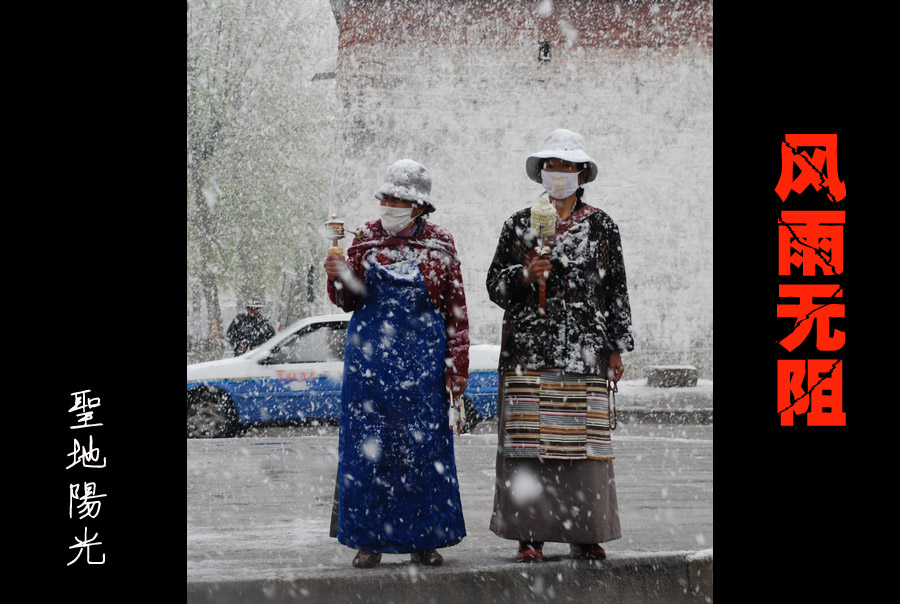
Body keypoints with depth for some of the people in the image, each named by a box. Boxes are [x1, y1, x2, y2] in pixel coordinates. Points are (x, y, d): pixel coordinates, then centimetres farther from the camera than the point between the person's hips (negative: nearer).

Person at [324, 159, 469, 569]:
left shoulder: (440, 245, 3)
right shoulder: (367, 240, 7)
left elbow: (456, 311, 3)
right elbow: (350, 301, 6)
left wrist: (457, 365, -2)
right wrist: (339, 277, -15)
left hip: (422, 359, -1)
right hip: (370, 357, 1)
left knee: (423, 445, 0)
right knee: (367, 445, 0)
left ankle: (425, 539, 10)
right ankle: (368, 539, 8)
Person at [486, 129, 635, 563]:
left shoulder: (600, 226, 10)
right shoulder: (519, 224, 10)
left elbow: (616, 290, 11)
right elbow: (495, 284, 10)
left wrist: (617, 348, 7)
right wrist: (524, 275, -10)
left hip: (584, 348, 0)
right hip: (528, 351, 0)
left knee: (583, 440, -1)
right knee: (526, 439, -4)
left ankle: (586, 534, 7)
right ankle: (529, 535, 0)